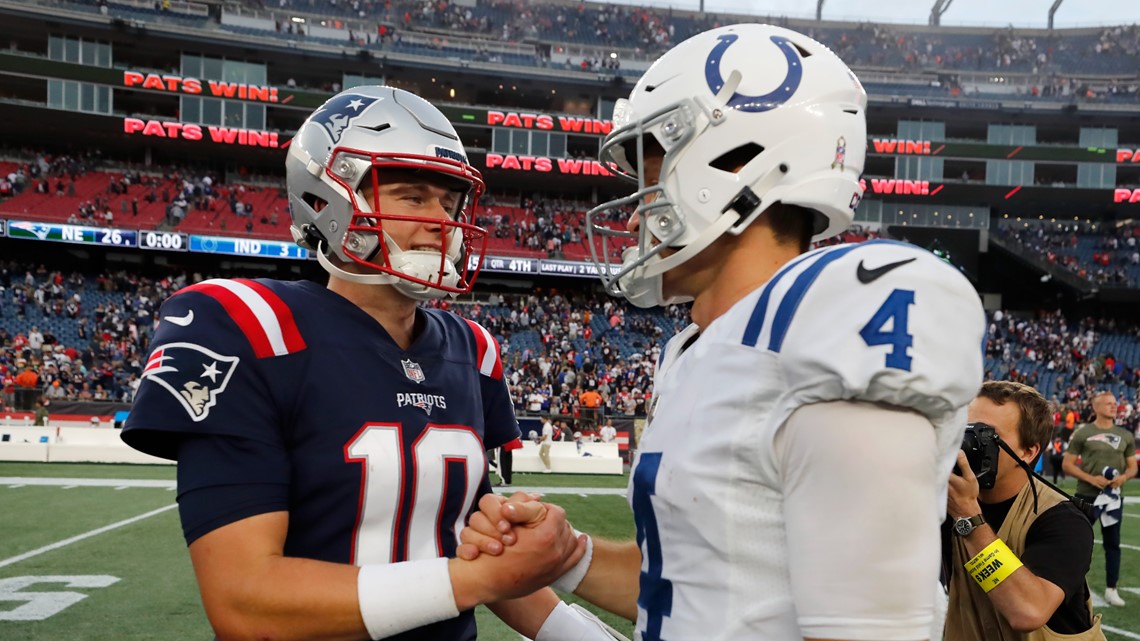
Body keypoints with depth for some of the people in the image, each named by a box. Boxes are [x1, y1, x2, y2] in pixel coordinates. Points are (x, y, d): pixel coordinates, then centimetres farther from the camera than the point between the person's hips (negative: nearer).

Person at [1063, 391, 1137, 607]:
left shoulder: (1125, 436, 7)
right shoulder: (1082, 433, -6)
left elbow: (1132, 466, 11)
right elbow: (1067, 464, -6)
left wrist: (1124, 477, -12)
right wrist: (1091, 478, -18)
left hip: (1113, 496, 4)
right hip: (1086, 496, -3)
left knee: (1113, 543, 8)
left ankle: (1111, 589, 17)